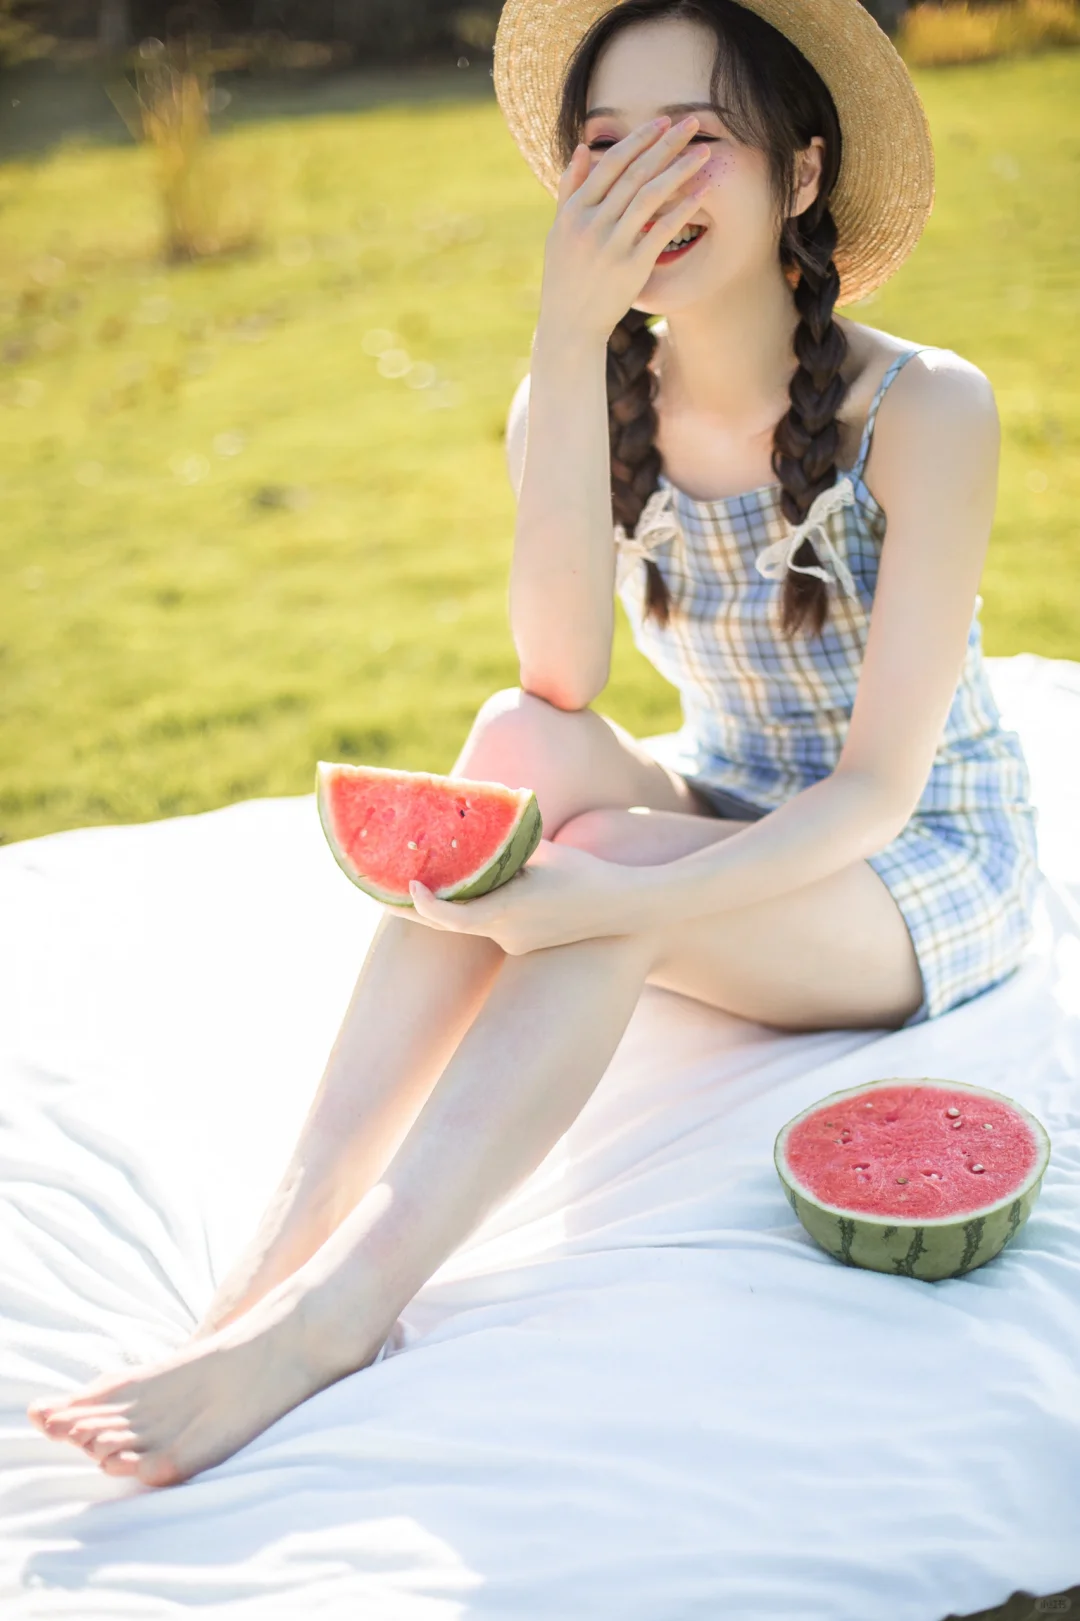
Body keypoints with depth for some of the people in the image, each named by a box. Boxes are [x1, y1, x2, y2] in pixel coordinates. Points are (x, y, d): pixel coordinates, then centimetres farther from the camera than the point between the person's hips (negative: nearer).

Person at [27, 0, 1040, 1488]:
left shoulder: (924, 408, -18)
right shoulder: (593, 398, -6)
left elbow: (879, 787, -22)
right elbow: (561, 678, -23)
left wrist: (609, 898, -38)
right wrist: (569, 341, -30)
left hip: (927, 872, -3)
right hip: (722, 834, 4)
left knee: (603, 856, -33)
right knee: (520, 741, -28)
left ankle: (332, 1309, -36)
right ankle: (287, 1238, -33)